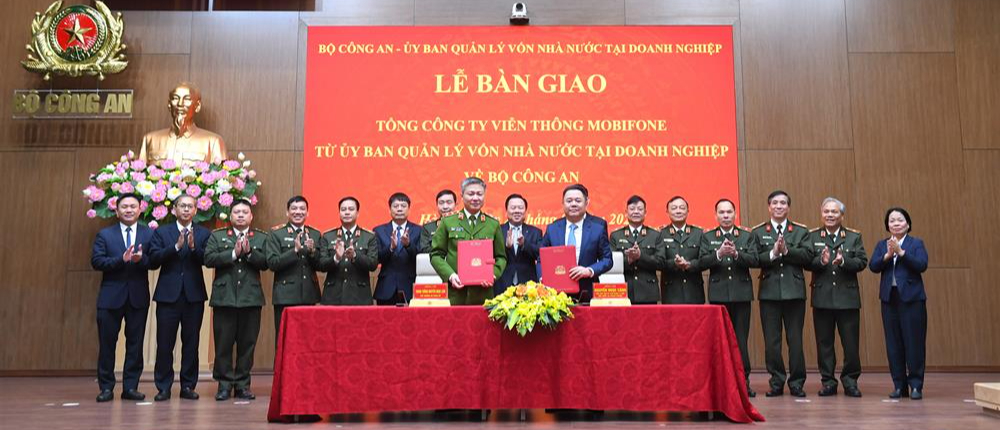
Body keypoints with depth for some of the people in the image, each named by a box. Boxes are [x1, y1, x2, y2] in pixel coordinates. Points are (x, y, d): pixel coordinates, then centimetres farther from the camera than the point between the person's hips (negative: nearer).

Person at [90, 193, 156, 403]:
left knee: (135, 343, 4)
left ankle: (130, 387, 12)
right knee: (107, 343, 3)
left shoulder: (149, 234, 6)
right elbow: (96, 261, -5)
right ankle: (106, 387, 12)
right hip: (111, 296, 0)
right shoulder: (105, 234, 6)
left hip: (138, 296, 1)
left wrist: (141, 259, -24)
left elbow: (155, 262, -3)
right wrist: (121, 259, -19)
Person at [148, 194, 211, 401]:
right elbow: (155, 257, -7)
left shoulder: (204, 234, 8)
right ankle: (163, 387, 10)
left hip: (194, 295, 0)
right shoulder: (161, 232, 8)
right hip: (168, 294, 0)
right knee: (164, 343, 1)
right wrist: (176, 246, -18)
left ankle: (188, 386, 13)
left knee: (191, 343, 5)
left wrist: (194, 247, -21)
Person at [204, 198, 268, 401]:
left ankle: (242, 384, 13)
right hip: (224, 297, 0)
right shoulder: (217, 236, 9)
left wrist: (249, 252, -16)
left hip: (251, 298, 1)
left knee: (247, 343, 4)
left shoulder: (262, 238, 10)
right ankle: (224, 384, 12)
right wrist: (234, 253, -14)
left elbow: (265, 263, -2)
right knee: (223, 343, 2)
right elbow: (209, 259, -6)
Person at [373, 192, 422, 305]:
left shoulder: (418, 231, 5)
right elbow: (377, 259, -1)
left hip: (410, 289, -1)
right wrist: (391, 247, -19)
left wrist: (408, 244, -24)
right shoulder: (379, 231, 9)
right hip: (386, 290, 1)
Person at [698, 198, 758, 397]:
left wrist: (736, 253, -19)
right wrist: (719, 253, -20)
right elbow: (702, 262, -4)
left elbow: (754, 260, -3)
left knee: (741, 340, 1)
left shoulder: (747, 236, 10)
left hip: (741, 294, 0)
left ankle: (743, 381, 7)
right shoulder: (707, 237, 9)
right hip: (718, 295, 0)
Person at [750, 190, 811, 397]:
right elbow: (754, 259, -4)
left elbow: (807, 257, -5)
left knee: (795, 340, 3)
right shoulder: (758, 232, 9)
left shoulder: (801, 231, 9)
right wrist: (773, 253, -18)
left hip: (794, 292, 0)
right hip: (769, 292, 0)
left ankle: (797, 382, 13)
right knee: (771, 341, 4)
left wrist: (786, 250, -16)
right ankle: (777, 382, 15)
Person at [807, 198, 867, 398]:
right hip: (822, 297, 0)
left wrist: (843, 261, -19)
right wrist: (821, 261, -21)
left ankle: (850, 381, 16)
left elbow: (862, 262, -2)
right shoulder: (812, 236, 7)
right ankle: (828, 381, 15)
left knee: (851, 342, 3)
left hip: (847, 297, 0)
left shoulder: (854, 237, 8)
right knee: (824, 342, 5)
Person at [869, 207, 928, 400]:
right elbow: (873, 266, -1)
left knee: (914, 342, -2)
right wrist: (887, 255, -16)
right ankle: (899, 385, 13)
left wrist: (901, 252, -19)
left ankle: (916, 385, 7)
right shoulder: (882, 245, 12)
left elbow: (922, 265, -12)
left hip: (912, 297, -3)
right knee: (893, 343, 5)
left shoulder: (916, 243, 3)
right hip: (889, 297, 3)